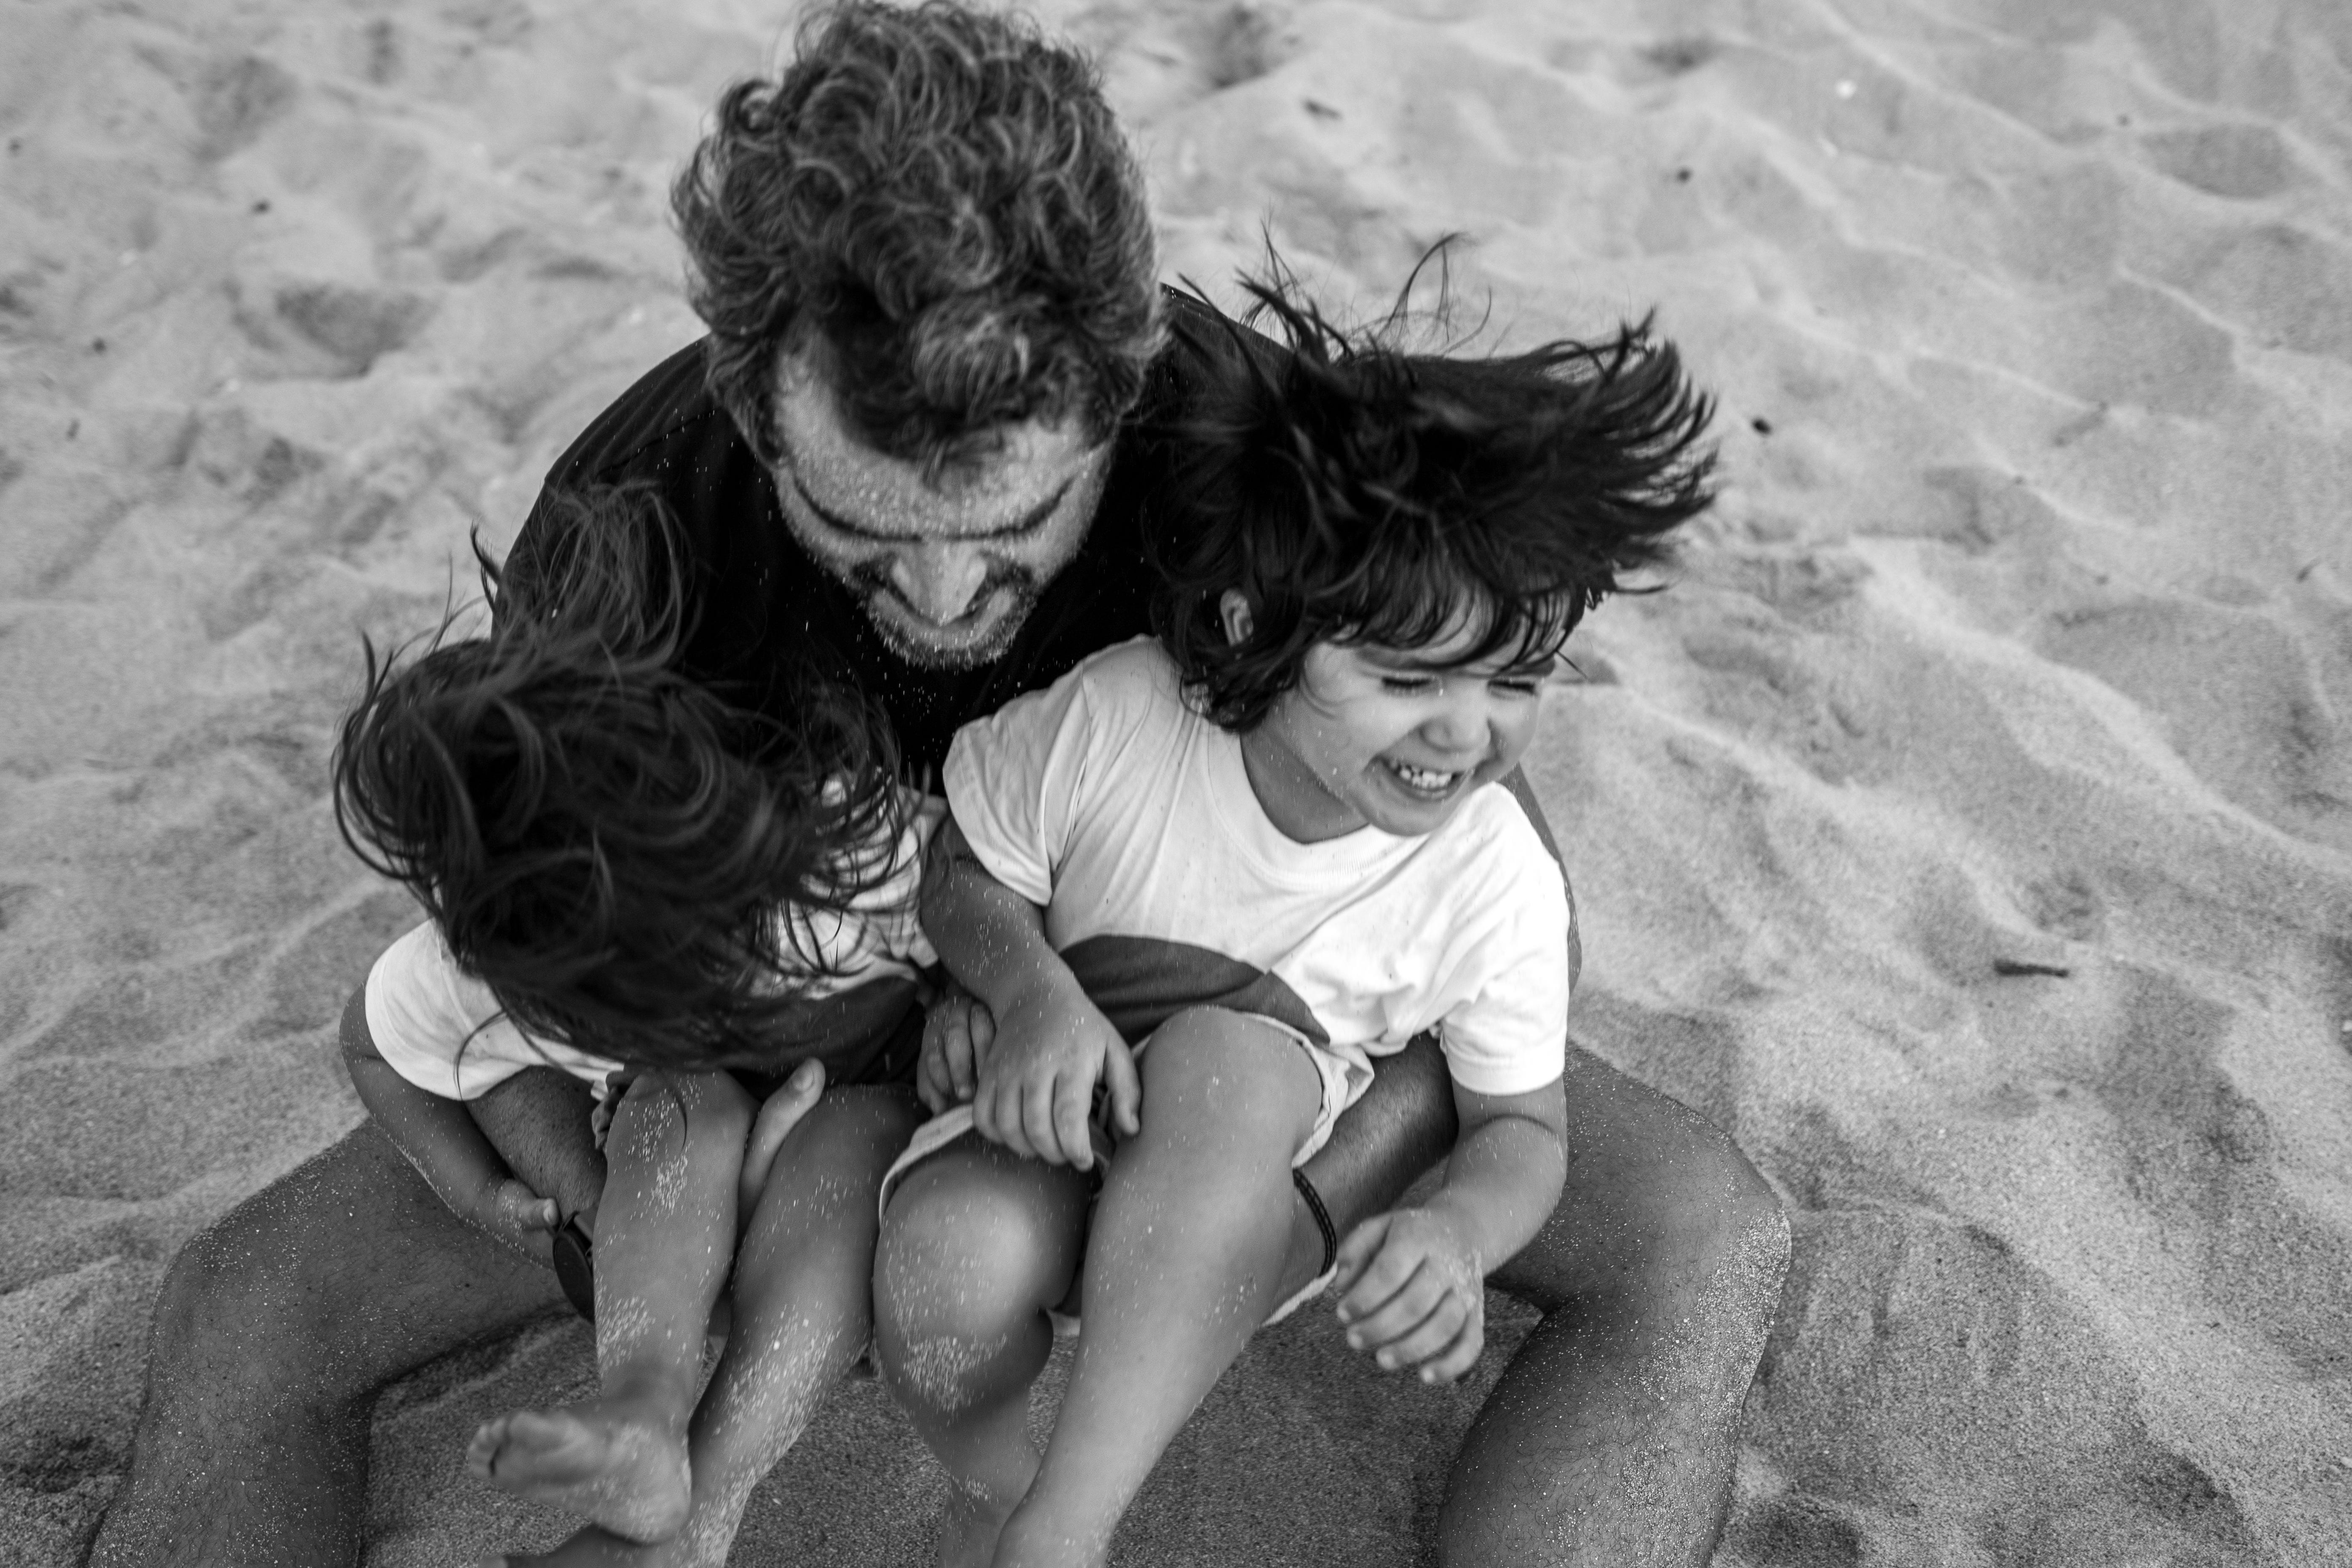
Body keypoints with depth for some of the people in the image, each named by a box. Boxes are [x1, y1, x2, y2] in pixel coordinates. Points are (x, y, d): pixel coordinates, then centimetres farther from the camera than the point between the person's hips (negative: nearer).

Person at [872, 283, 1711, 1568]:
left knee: (1230, 1053, -36)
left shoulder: (1495, 885, -19)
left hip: (1250, 1200, 0)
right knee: (953, 1266, -35)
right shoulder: (1108, 723, -24)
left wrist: (1457, 1231, -29)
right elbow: (964, 868, -5)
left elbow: (1522, 1127, -6)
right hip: (1058, 1113, 0)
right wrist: (1035, 987, -27)